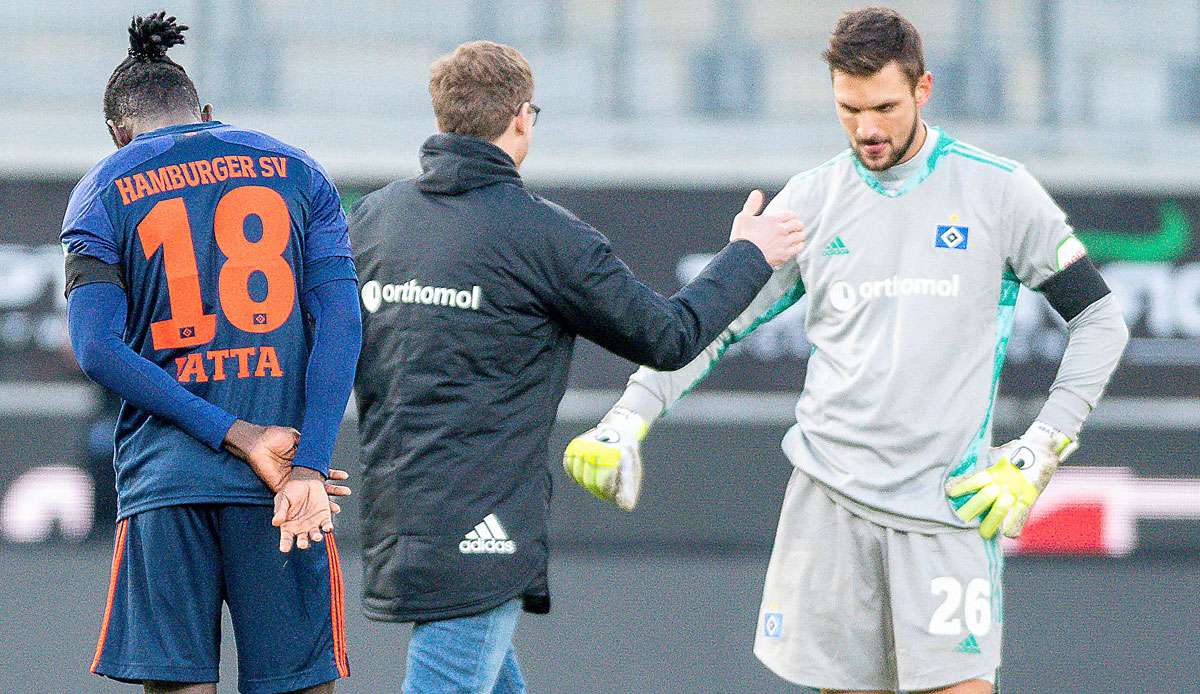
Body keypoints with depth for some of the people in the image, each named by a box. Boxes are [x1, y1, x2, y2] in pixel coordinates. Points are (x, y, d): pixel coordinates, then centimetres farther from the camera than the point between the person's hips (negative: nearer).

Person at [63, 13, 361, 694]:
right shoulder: (299, 173, 11)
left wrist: (238, 437, -10)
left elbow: (98, 348, -8)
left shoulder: (102, 194, 7)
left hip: (162, 478, -1)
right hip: (284, 485, 1)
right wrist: (307, 467, -11)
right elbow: (341, 322, -2)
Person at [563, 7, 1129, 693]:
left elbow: (1100, 318, 5)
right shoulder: (812, 199, 8)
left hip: (950, 505, -2)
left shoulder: (998, 191, 0)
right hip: (829, 497, 2)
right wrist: (625, 423, -4)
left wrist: (1035, 458, -3)